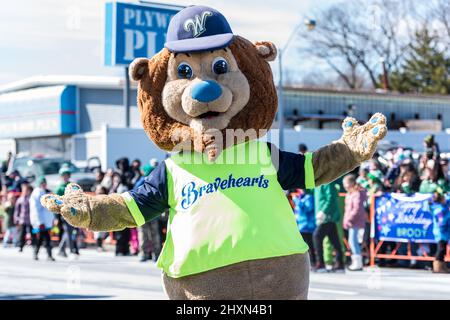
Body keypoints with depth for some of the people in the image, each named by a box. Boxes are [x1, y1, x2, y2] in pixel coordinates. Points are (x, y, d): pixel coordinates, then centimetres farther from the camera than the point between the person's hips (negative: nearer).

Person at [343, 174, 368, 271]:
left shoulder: (357, 194, -15)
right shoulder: (349, 194, 15)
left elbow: (357, 209, -21)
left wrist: (349, 219, -20)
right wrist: (346, 220, 14)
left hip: (356, 222, -10)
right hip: (351, 222, 10)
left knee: (353, 241, -10)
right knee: (352, 241, 14)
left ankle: (358, 263, -7)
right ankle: (356, 262, 22)